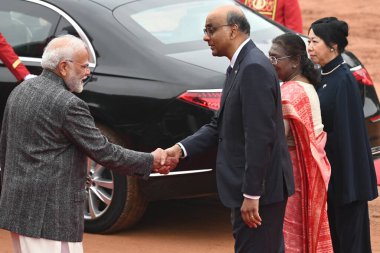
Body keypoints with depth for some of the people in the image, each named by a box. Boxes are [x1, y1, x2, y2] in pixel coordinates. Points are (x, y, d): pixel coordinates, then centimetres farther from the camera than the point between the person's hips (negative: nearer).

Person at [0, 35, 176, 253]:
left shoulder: (20, 91, 9)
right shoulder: (68, 105, -17)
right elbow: (103, 152, -15)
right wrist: (150, 161, -4)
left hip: (19, 206, 9)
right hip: (50, 212, -9)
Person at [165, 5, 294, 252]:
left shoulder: (254, 68, -19)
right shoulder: (239, 67, 13)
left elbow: (260, 135, -23)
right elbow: (221, 125, 14)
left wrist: (251, 195, -23)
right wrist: (182, 148, 0)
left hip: (259, 188, -10)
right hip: (248, 186, 10)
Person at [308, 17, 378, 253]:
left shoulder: (343, 80, -17)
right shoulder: (324, 76, 9)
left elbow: (346, 131, -20)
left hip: (345, 170, -8)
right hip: (329, 168, 8)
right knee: (332, 233, 14)